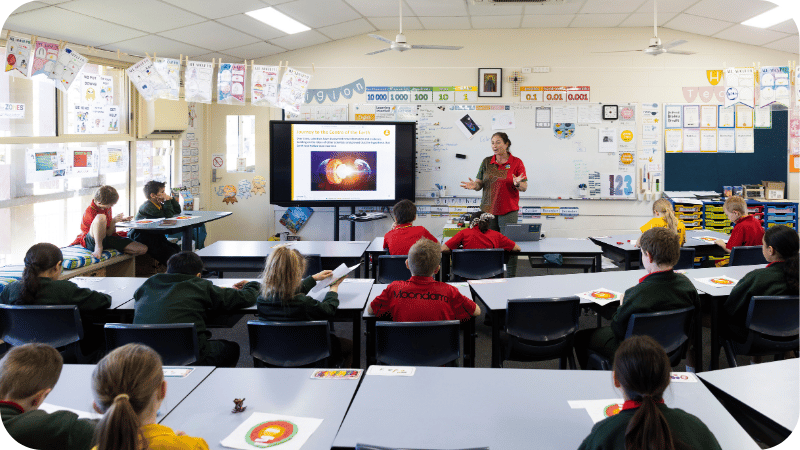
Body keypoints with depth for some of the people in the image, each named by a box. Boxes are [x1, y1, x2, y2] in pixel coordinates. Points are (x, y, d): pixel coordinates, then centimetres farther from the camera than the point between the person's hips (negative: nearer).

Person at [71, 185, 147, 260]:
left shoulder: (107, 206, 5)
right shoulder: (90, 212, -19)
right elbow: (107, 233, -17)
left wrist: (120, 220, 11)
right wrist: (113, 221, -29)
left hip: (107, 240, 8)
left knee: (143, 249, -14)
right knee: (100, 217, -41)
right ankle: (98, 248, -27)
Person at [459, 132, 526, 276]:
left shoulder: (516, 163, 1)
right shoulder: (486, 162, 9)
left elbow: (524, 187, 0)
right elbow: (480, 183, 10)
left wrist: (517, 184, -22)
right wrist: (474, 185, -12)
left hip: (508, 210, -3)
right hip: (488, 210, 3)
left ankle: (511, 278, 4)